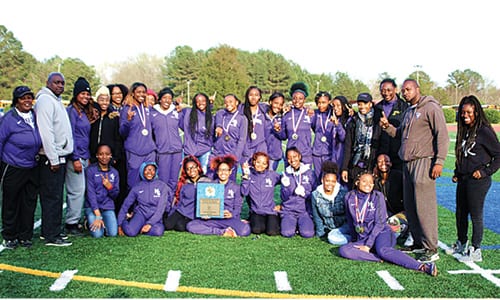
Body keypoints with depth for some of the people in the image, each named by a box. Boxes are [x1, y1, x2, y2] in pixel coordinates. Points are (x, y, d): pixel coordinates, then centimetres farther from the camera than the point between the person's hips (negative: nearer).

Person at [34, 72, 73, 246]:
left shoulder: (57, 101, 19)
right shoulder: (45, 100, -12)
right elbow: (45, 132, -19)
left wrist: (60, 157, 16)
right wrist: (54, 159, -20)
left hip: (60, 156, 10)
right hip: (51, 158, -9)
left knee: (56, 196, 14)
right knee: (52, 197, -5)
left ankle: (50, 231, 23)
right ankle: (51, 236, 1)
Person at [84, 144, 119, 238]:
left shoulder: (114, 172, 8)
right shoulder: (91, 170, -5)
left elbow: (115, 195, 9)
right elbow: (90, 192, -10)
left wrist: (109, 186, -15)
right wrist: (98, 215, -16)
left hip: (108, 206, 3)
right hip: (92, 207, -3)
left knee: (113, 233, -16)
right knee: (98, 234, -21)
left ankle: (104, 222, 16)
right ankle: (90, 222, 13)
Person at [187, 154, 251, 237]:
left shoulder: (235, 187, 12)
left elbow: (238, 206, 6)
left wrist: (232, 214, -16)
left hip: (229, 219, -2)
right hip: (211, 219, 2)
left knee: (245, 230, -33)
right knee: (190, 226, -26)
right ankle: (224, 232, -23)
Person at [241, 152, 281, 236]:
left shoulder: (273, 175, -1)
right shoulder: (249, 174, -1)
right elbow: (244, 193, -10)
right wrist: (245, 175, -15)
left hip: (270, 211, 0)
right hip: (256, 211, 1)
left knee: (272, 232, -21)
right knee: (256, 230, -24)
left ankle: (276, 220, 11)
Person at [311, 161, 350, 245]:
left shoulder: (343, 192, -14)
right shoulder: (315, 195, -10)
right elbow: (316, 216, 1)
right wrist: (320, 231, -2)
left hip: (344, 225, -5)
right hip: (328, 227, 5)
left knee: (333, 237, -27)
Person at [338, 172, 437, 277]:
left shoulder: (378, 196, -7)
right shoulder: (349, 197, 2)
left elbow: (380, 223, -10)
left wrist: (368, 245, -16)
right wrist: (355, 240, 22)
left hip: (381, 233, -4)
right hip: (362, 239, 4)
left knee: (382, 250, -38)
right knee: (343, 250, -25)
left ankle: (422, 266, -48)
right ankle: (382, 259, -31)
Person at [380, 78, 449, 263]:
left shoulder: (431, 108, -5)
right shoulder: (408, 112, 21)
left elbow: (442, 135, -11)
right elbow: (400, 134, 24)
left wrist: (439, 161, -17)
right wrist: (387, 127, 5)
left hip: (423, 162, -9)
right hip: (407, 164, 9)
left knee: (424, 207, -9)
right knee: (409, 206, 11)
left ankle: (431, 249, -3)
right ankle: (419, 243, 22)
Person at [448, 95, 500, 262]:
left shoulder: (484, 131, -12)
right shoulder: (464, 130, 11)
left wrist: (485, 171, -13)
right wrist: (456, 173, 13)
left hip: (477, 181, -8)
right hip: (463, 179, 8)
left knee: (476, 216, 2)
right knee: (460, 214, 17)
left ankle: (476, 251, 13)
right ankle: (461, 244, 35)